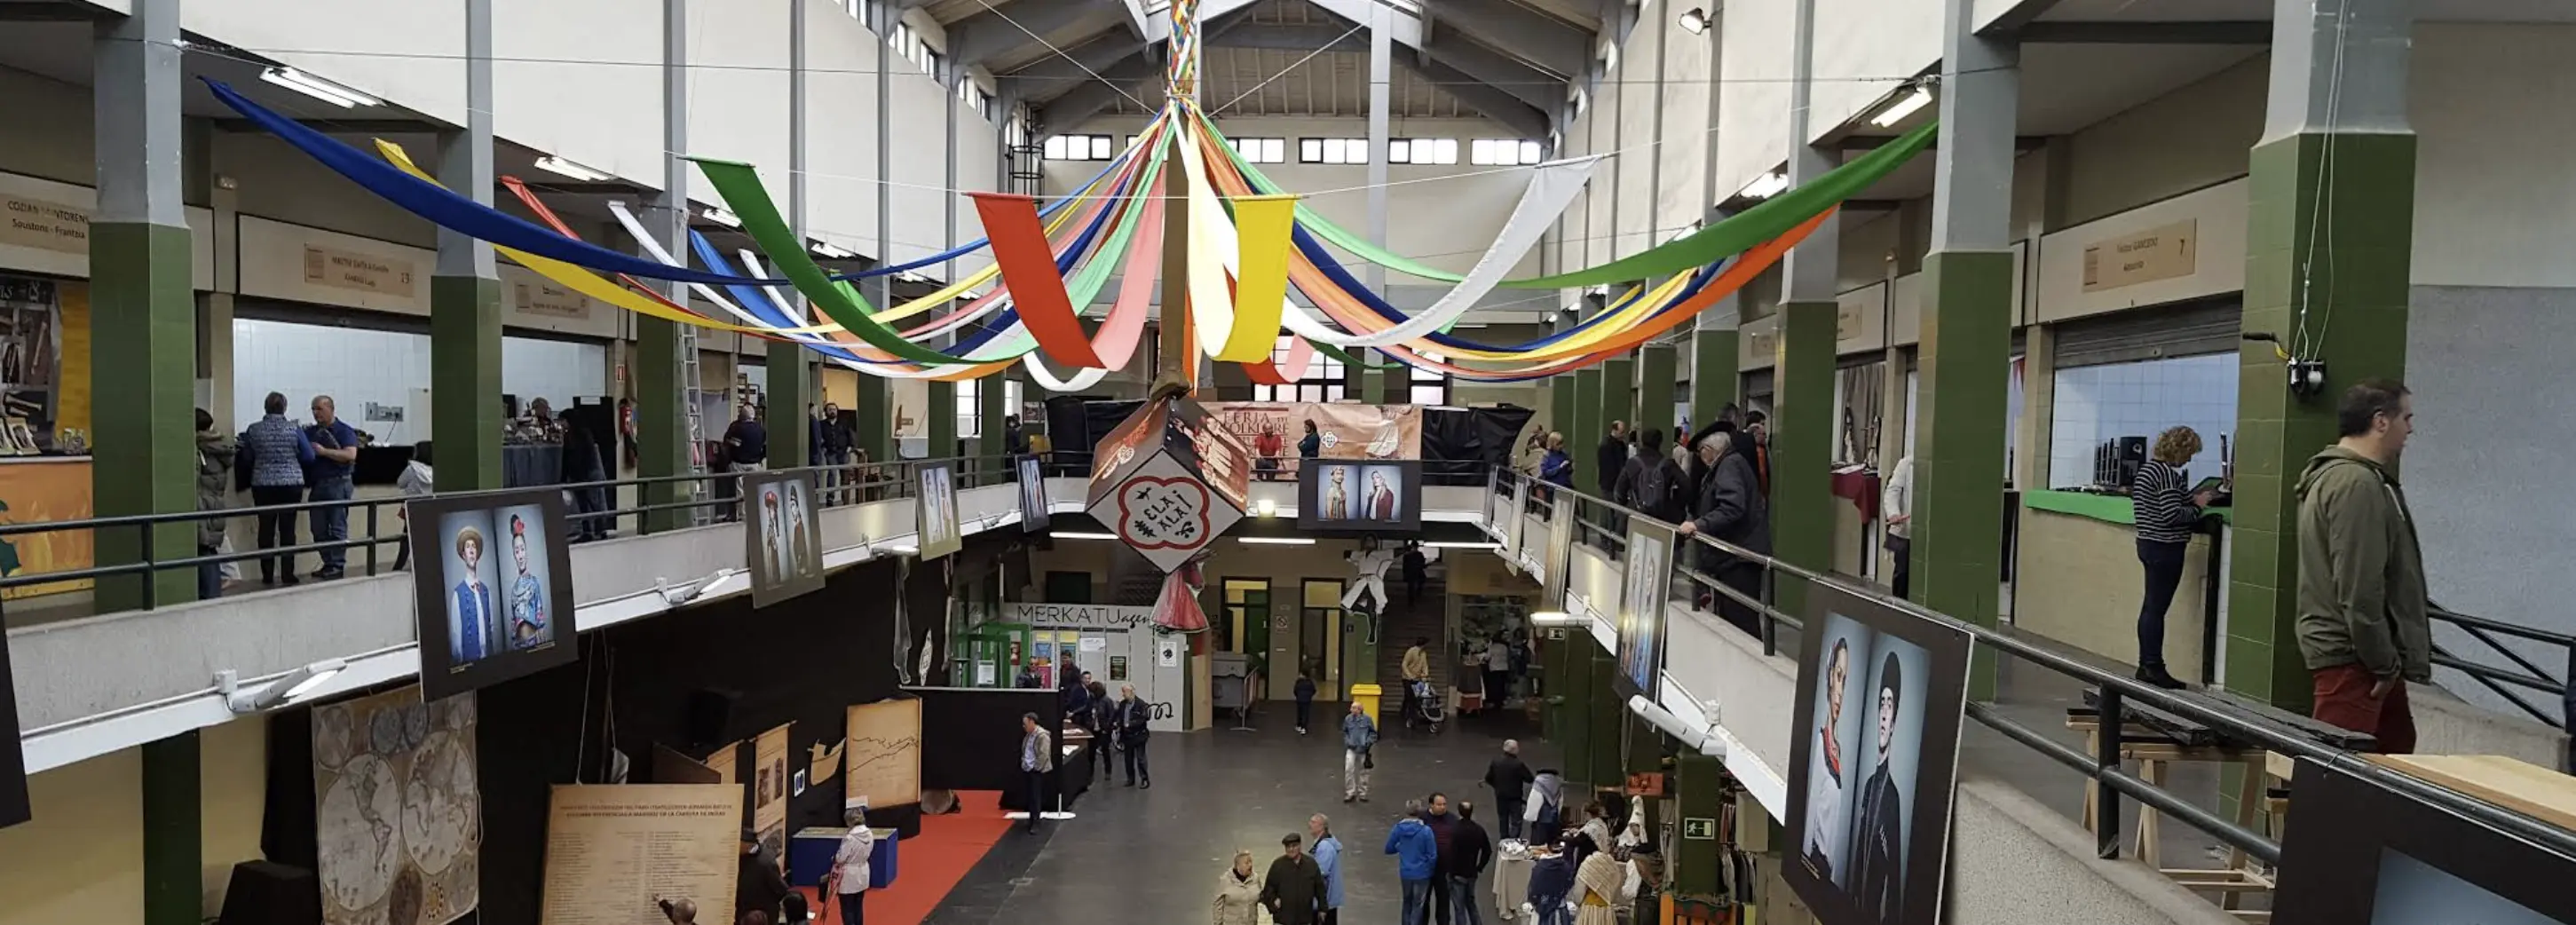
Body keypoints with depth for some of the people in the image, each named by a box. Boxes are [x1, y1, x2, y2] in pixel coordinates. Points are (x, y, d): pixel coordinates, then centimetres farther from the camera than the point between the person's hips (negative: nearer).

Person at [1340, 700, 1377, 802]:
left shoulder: (1367, 719, -11)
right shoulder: (1348, 719, -5)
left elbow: (1373, 733, 0)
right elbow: (1345, 732, 11)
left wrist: (1368, 743, -12)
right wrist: (1347, 742, -3)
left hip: (1363, 749, -1)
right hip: (1351, 749, 1)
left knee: (1363, 771, 11)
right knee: (1348, 769, -13)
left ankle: (1362, 794, 24)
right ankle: (1350, 793, -2)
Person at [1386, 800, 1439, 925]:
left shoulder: (1398, 828, -9)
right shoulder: (1425, 831, -20)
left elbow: (1389, 849, 2)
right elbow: (1432, 855, -14)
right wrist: (1431, 869, 5)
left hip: (1405, 872, 4)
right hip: (1422, 873, -3)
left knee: (1407, 902, 22)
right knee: (1418, 905, 10)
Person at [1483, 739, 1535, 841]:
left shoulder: (1495, 761, -8)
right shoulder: (1518, 764, -21)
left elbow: (1488, 778, -2)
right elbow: (1530, 779, -14)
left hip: (1500, 796, 5)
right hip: (1514, 797, -5)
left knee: (1503, 821, 20)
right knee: (1516, 822, 2)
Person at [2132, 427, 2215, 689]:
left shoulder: (2147, 468, 12)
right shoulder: (2168, 474, -16)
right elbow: (2172, 515, -22)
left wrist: (2191, 500, 10)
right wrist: (2198, 506, -7)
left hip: (2148, 543, 9)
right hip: (2165, 548, -9)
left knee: (2150, 607, 13)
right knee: (2157, 608, -4)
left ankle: (2146, 665, 18)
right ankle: (2153, 667, 1)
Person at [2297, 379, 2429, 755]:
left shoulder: (2340, 474, 16)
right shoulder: (2357, 484, -18)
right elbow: (2359, 590, -23)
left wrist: (2389, 659, 21)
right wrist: (2384, 664, -16)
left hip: (2362, 653, 11)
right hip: (2351, 657, -11)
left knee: (2396, 748, 19)